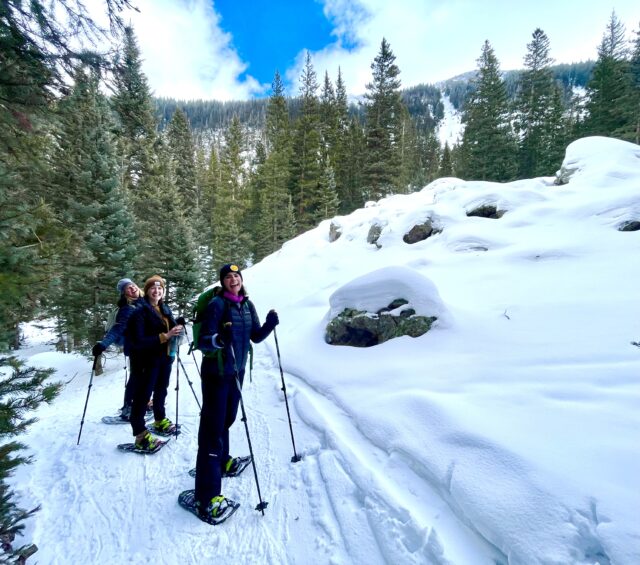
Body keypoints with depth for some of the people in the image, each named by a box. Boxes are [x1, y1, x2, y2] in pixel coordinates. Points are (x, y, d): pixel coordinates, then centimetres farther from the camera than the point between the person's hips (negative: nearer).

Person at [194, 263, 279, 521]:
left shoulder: (247, 305, 4)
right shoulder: (217, 304, -16)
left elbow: (256, 336, 9)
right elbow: (202, 341, -19)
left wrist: (269, 325, -9)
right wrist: (219, 339, -39)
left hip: (236, 371, 7)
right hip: (216, 373, -7)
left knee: (227, 419, 23)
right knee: (213, 428, -5)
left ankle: (221, 461, 46)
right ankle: (207, 496, 2)